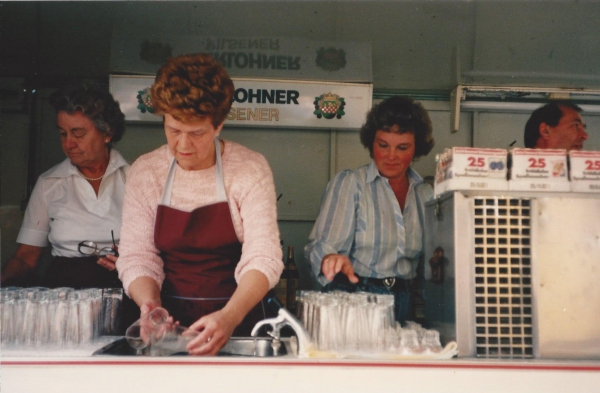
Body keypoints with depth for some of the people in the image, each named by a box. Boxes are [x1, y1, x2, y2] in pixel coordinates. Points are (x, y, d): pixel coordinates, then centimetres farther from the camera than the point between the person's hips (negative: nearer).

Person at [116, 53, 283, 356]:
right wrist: (150, 303, -19)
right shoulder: (144, 172, 3)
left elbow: (263, 259, -12)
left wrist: (229, 317, -29)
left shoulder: (250, 169, -5)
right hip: (169, 322, 2)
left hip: (238, 321, -2)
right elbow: (136, 257, 1)